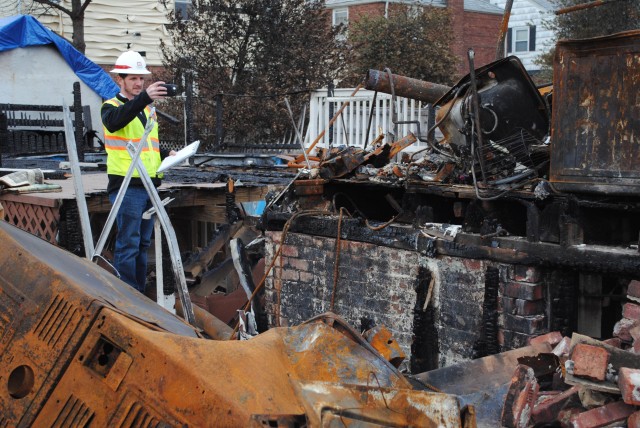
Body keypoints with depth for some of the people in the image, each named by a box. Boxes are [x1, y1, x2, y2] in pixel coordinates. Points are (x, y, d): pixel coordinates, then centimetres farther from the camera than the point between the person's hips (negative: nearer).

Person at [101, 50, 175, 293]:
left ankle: (139, 295, 21)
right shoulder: (111, 106, -3)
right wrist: (144, 97, -41)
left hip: (149, 186, 8)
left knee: (143, 243, 13)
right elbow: (115, 121, -29)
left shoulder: (147, 109, 20)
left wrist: (166, 154, 9)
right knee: (128, 244, -8)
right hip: (126, 186, -8)